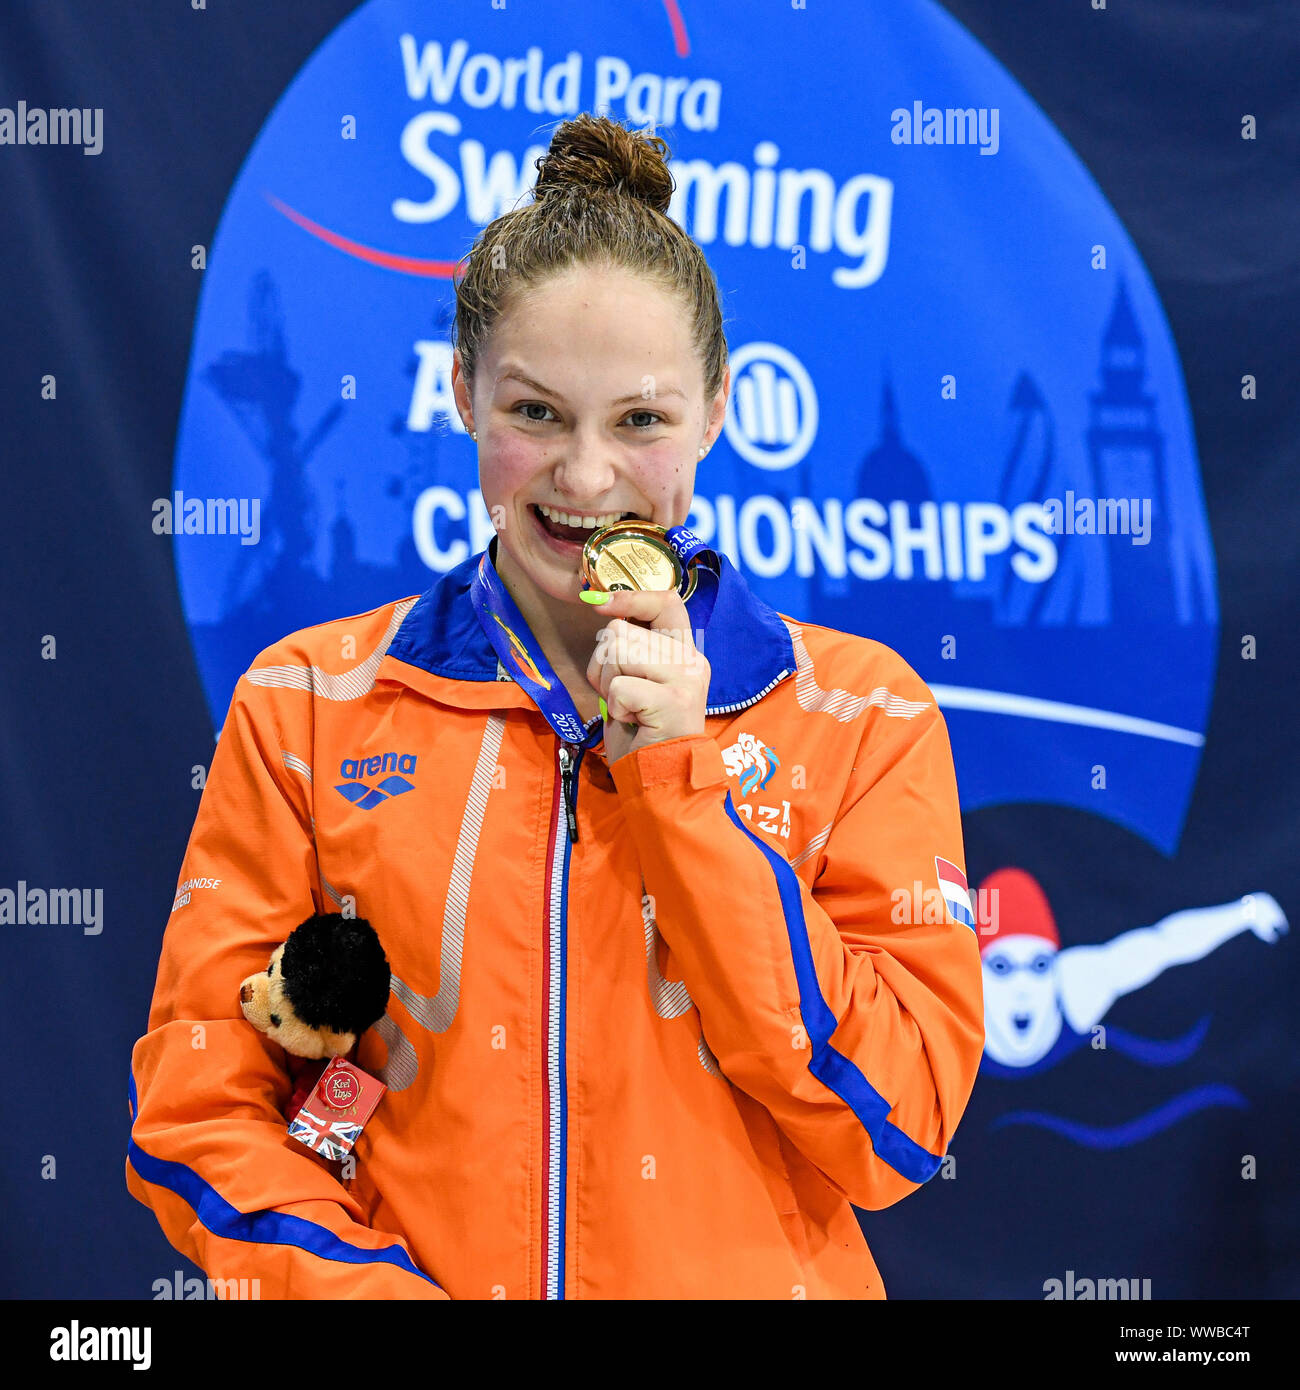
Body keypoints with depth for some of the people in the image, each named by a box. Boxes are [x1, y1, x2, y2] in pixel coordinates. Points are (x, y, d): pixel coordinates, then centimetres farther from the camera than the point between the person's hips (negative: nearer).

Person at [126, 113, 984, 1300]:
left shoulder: (860, 715, 4)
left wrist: (680, 780, -7)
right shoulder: (308, 708, 5)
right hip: (417, 1267, 1)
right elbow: (199, 1113, 3)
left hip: (759, 1277, 0)